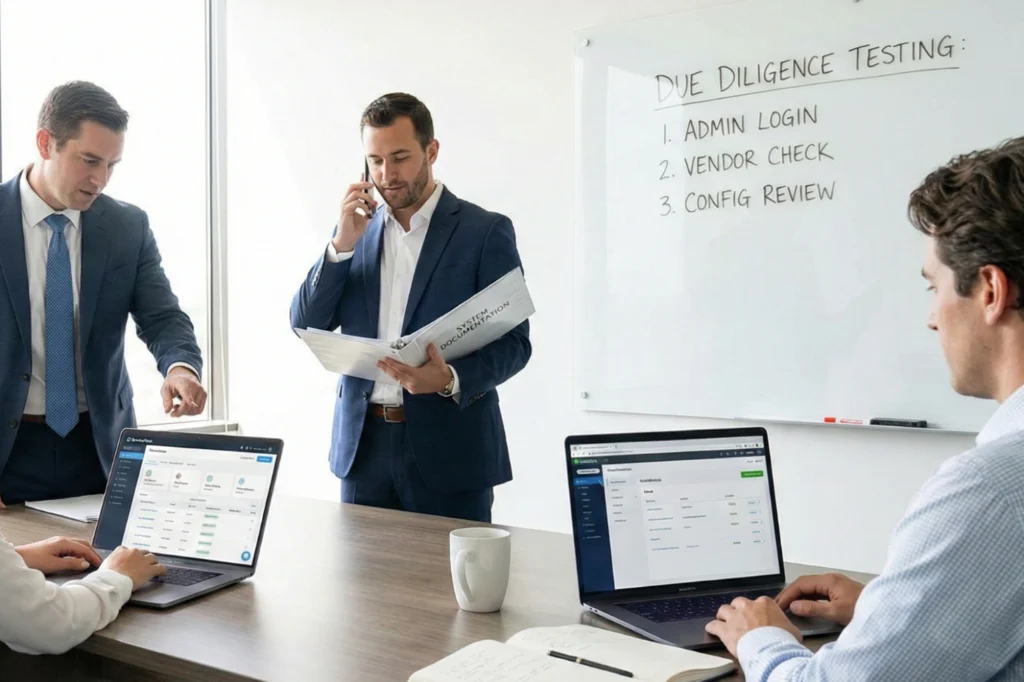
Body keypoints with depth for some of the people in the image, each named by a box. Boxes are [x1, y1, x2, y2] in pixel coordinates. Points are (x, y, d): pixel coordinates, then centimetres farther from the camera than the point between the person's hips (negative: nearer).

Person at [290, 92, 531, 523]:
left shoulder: (485, 231, -4)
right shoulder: (357, 229, 10)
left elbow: (513, 342, -7)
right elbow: (305, 325, 5)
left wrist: (451, 379, -25)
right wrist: (342, 244, -7)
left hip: (449, 453, -4)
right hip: (363, 445, 4)